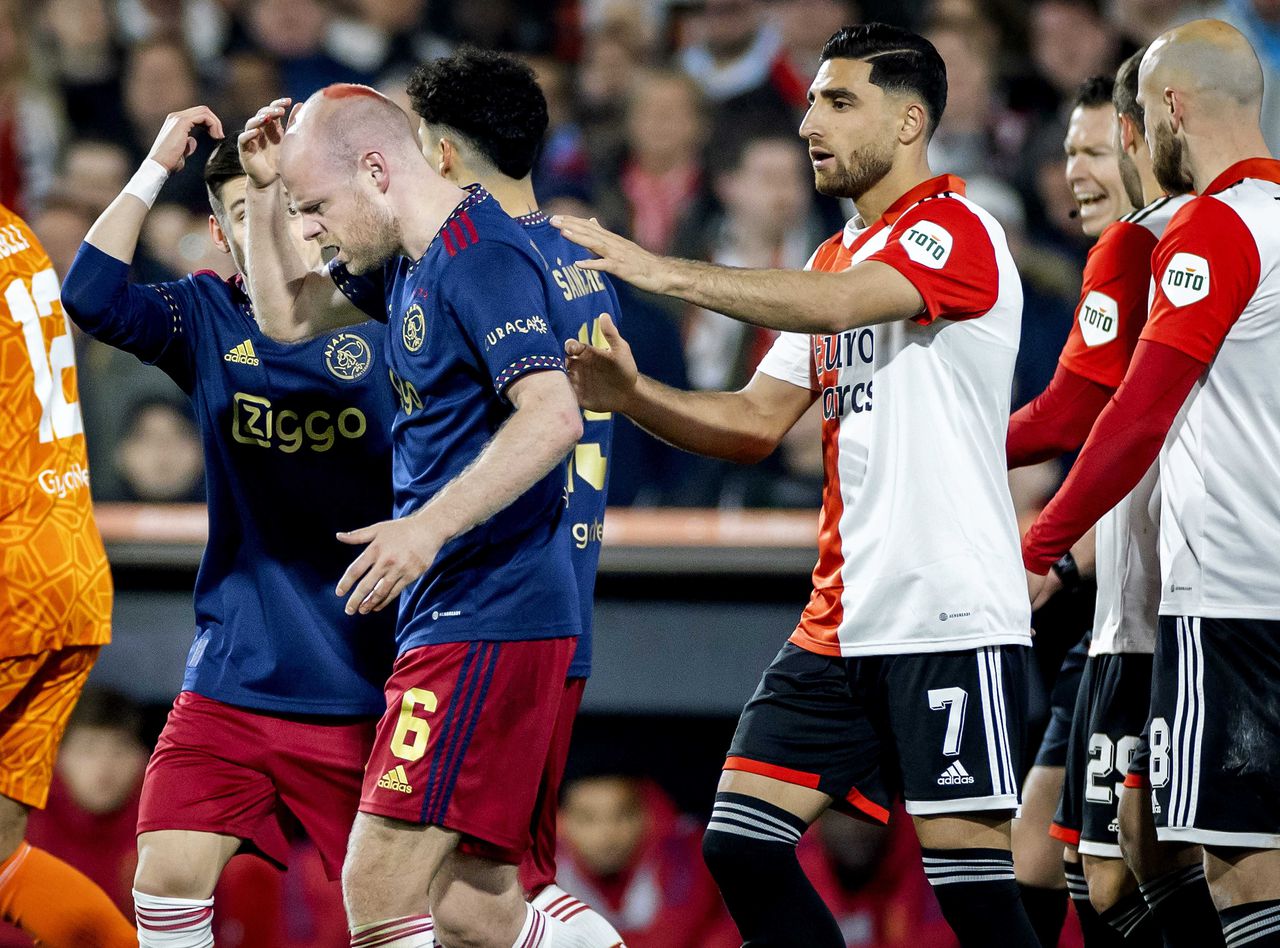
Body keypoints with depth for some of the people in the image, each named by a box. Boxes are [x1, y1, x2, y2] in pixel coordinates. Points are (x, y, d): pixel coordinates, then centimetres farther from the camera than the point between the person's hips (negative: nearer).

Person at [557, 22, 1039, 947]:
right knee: (740, 845, 2)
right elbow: (758, 422, 17)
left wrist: (657, 269, -31)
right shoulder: (837, 260, 20)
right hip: (843, 621, 9)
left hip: (952, 624, -9)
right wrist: (631, 395, -1)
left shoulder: (955, 230, -9)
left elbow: (837, 304, -28)